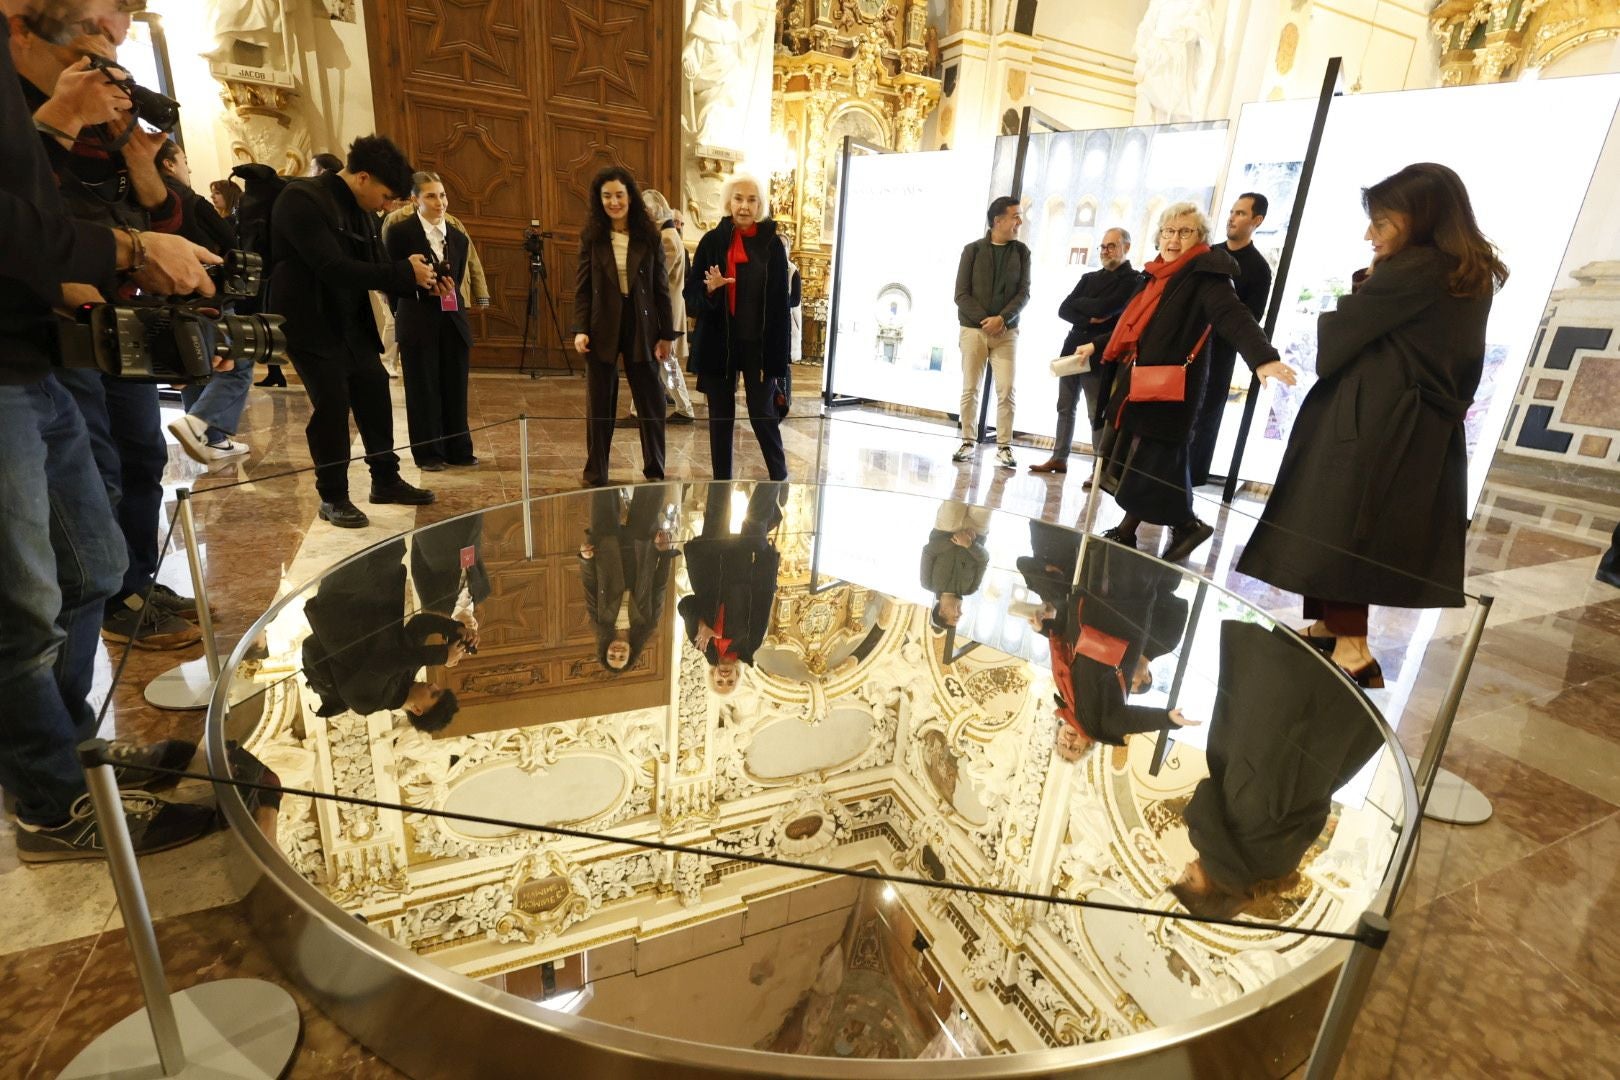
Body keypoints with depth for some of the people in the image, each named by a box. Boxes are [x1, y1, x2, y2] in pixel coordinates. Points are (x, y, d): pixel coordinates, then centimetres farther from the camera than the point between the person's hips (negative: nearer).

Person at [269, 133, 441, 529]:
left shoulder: (359, 209, 9)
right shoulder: (301, 200, -17)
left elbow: (372, 267, 11)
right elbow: (334, 268, -28)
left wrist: (421, 279, -6)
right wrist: (404, 273, -25)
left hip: (351, 322, 8)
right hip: (311, 323, -8)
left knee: (375, 392, 9)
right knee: (332, 404, -8)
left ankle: (386, 481, 21)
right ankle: (332, 498, 5)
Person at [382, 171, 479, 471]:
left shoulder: (459, 238, 11)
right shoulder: (399, 231, -3)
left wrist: (445, 290, 2)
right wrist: (425, 287, -16)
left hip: (453, 322, 4)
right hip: (418, 324, -4)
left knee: (455, 388, 8)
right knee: (423, 389, 2)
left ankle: (457, 450, 17)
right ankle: (428, 453, 11)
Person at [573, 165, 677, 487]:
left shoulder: (649, 236, 2)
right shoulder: (591, 236, 3)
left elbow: (661, 288, 1)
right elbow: (582, 288, 2)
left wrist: (666, 334, -2)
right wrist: (580, 330, -10)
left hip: (641, 328, 0)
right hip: (602, 328, 0)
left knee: (651, 402, 5)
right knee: (600, 405, 6)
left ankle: (655, 472, 18)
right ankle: (596, 475, 17)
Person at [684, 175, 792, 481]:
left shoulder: (772, 244, 2)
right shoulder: (712, 241, 2)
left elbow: (781, 301, 1)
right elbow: (692, 293, 3)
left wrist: (780, 351, -5)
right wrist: (710, 288, -20)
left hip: (759, 344, -1)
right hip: (719, 342, 1)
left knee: (763, 413, 0)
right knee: (721, 415, 7)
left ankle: (780, 479, 16)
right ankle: (722, 482, 18)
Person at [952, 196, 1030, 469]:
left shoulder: (1021, 252, 6)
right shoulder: (973, 250, 2)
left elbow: (1023, 292, 0)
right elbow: (961, 294, -3)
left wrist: (1002, 319, -16)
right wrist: (984, 319, -14)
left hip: (1006, 332, 1)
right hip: (973, 329, -1)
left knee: (1006, 391, -6)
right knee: (970, 390, 2)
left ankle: (1004, 447, 0)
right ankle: (968, 442, 13)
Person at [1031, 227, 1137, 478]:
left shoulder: (1134, 280, -2)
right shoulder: (1089, 278, 17)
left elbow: (1103, 308, -17)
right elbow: (1063, 310, 7)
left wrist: (1079, 303, 1)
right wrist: (1088, 319, -10)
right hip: (1073, 349, 6)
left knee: (1098, 414, -4)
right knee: (1065, 407, 9)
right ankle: (1059, 458, 18)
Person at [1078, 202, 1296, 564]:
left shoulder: (1205, 277, -9)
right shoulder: (1157, 275, 14)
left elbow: (1234, 317, -25)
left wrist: (1263, 357, -40)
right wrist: (1096, 347, 32)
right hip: (1135, 382, 8)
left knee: (1151, 464, -5)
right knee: (1128, 461, 11)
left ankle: (1186, 524, 15)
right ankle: (1127, 531, 22)